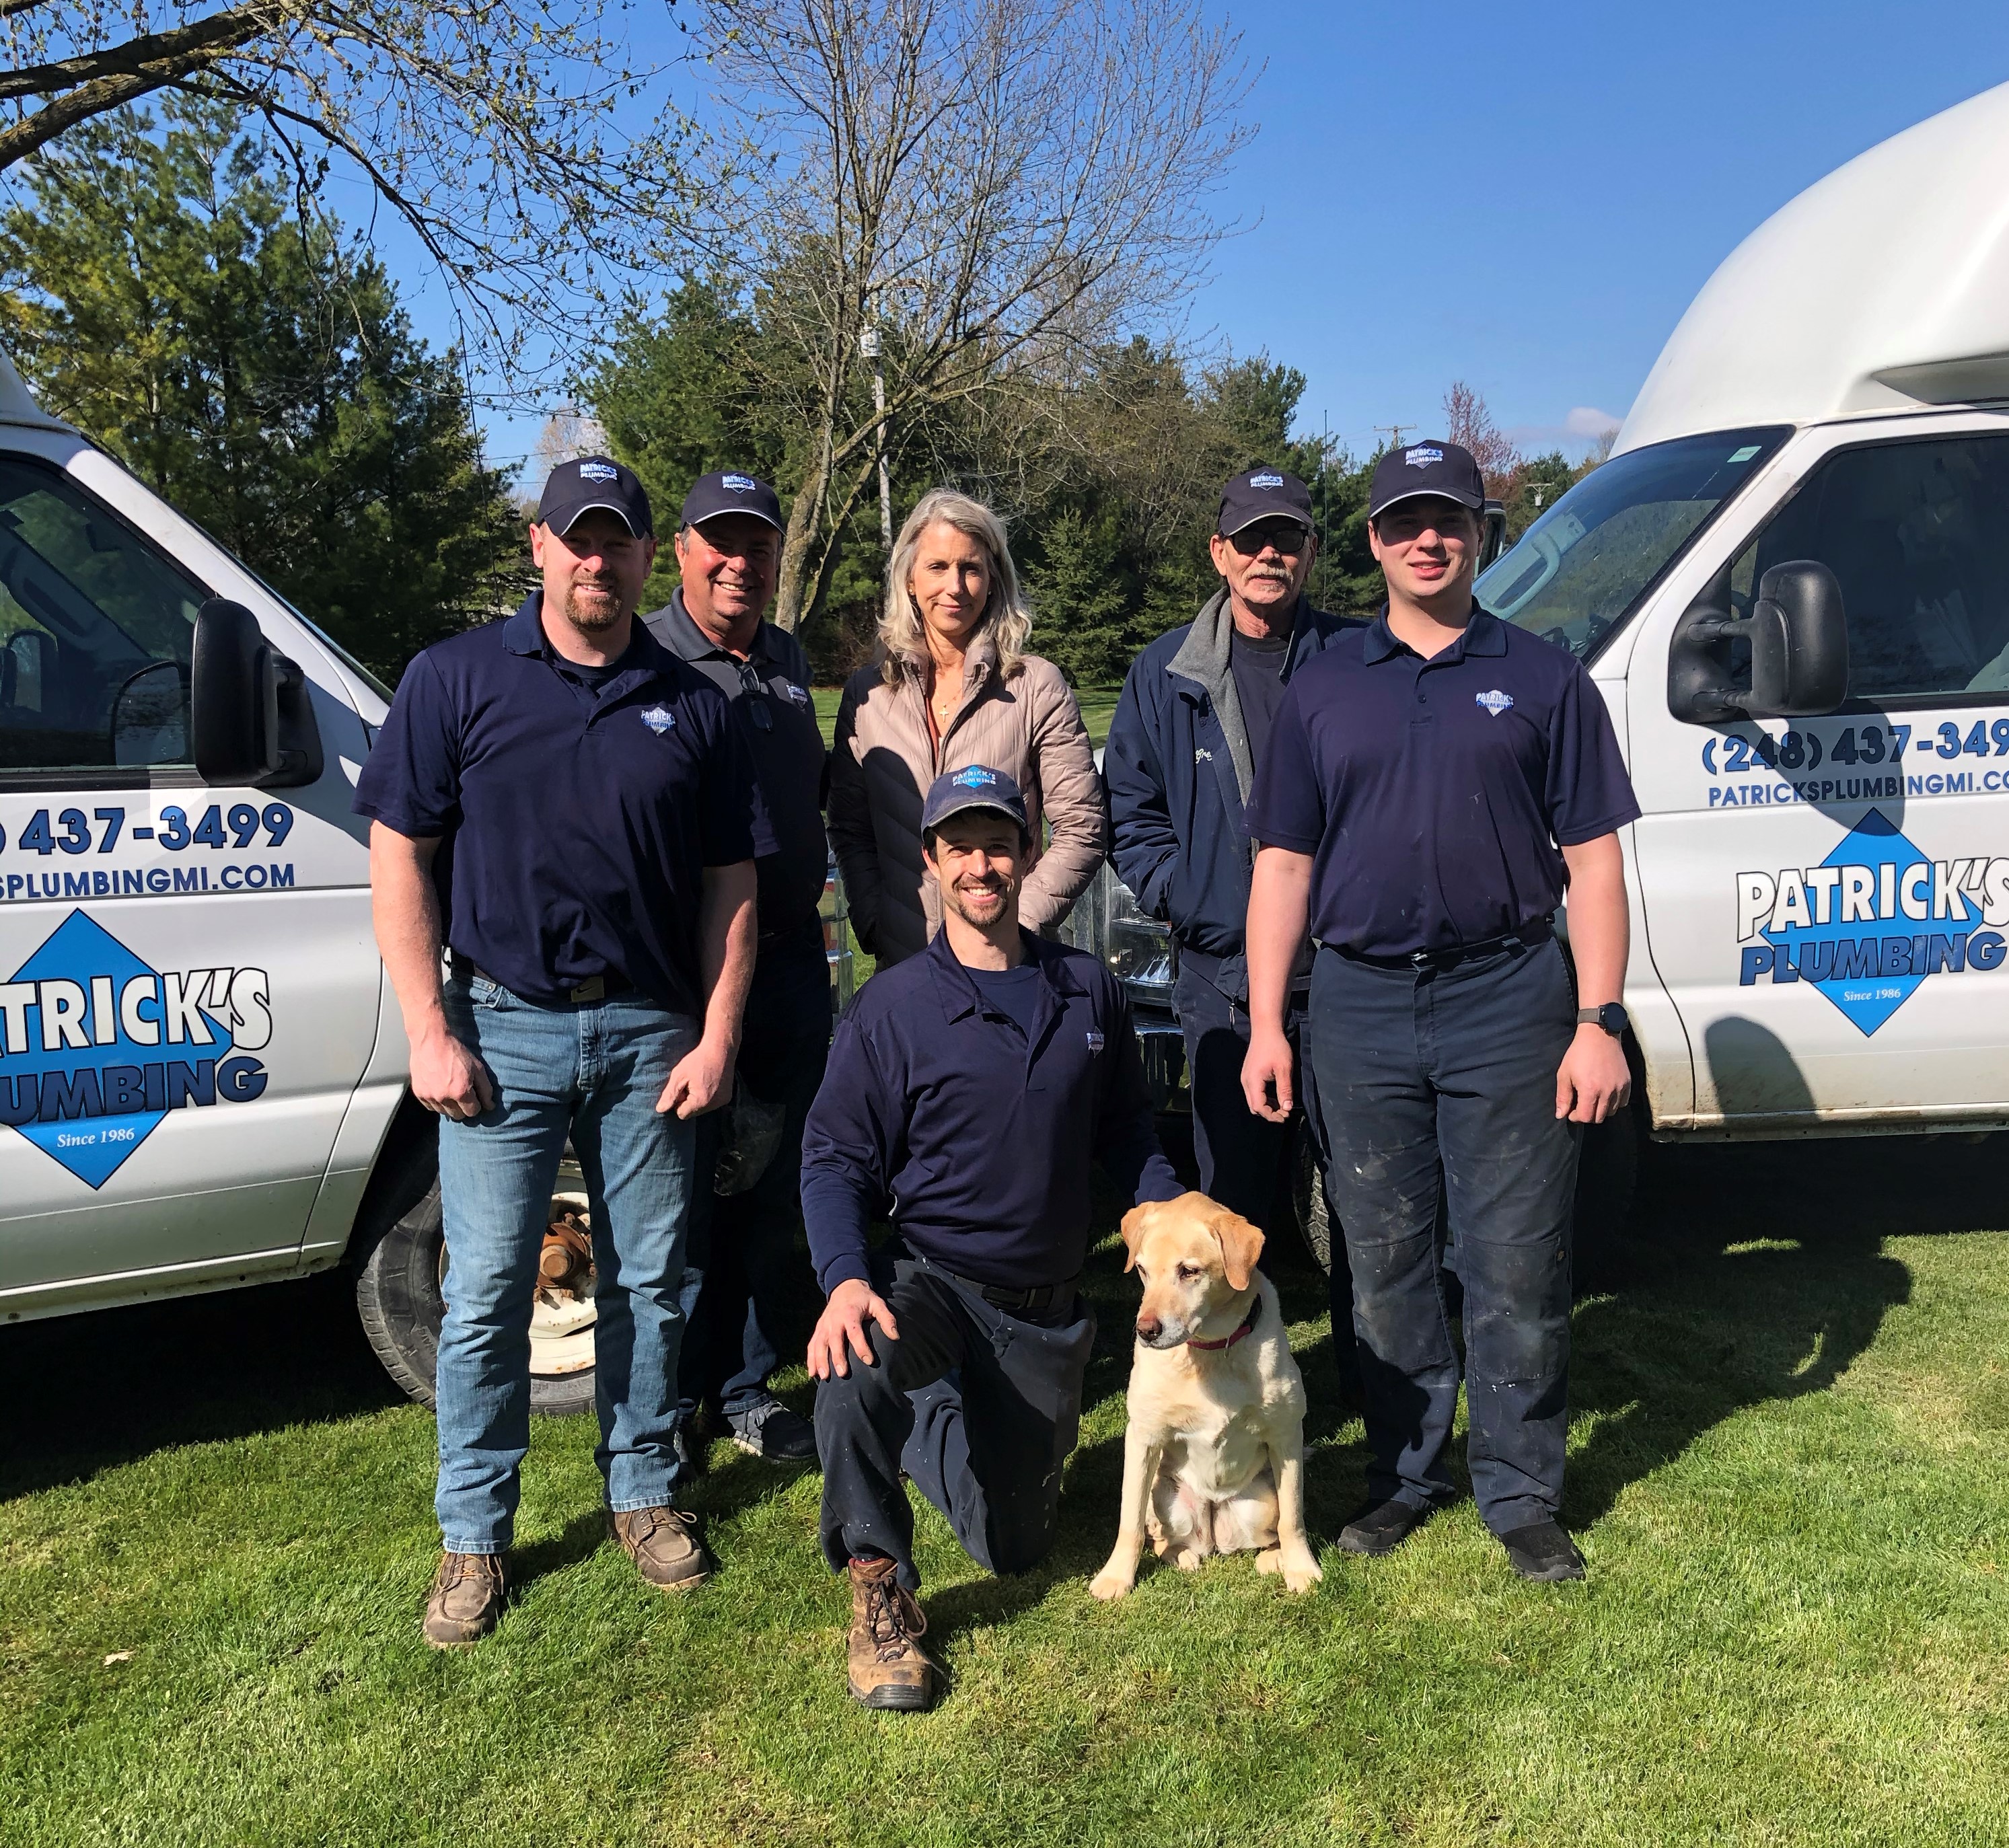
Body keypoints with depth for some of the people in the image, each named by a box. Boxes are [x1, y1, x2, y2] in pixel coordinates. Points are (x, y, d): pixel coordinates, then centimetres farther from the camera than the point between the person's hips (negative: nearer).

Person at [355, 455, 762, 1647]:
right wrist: (431, 1034, -8)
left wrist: (716, 1039, -1)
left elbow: (731, 888, 8)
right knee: (486, 1292, 3)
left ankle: (646, 1491, 28)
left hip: (651, 1034, 2)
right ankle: (475, 1536, 18)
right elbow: (399, 858, -1)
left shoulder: (695, 709, 6)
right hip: (504, 1028, -2)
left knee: (650, 1281, 10)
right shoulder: (457, 680, 1)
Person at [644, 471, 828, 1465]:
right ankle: (671, 1395, 19)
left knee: (771, 1189, 13)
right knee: (682, 1190, 2)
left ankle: (745, 1384, 27)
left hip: (791, 962, 6)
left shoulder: (787, 661, 14)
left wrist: (807, 912, 14)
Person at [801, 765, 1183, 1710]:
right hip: (927, 1274, -3)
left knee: (1012, 1546, 12)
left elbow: (1125, 1133, 11)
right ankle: (879, 1595, -17)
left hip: (1045, 1310, 3)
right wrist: (846, 1279, -27)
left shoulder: (1090, 992, 2)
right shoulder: (890, 1008, -8)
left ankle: (925, 1425, 44)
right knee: (857, 1368, -39)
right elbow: (835, 1159, -10)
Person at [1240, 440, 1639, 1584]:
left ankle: (1523, 1493, 18)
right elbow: (1284, 863, 10)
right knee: (1386, 1262, 11)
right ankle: (1406, 1476, 26)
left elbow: (1593, 858, 2)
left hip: (1507, 998, -2)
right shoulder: (1324, 689, 11)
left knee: (1516, 1266, 3)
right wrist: (1266, 1026, 3)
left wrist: (1599, 1021, -6)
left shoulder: (1543, 679, 5)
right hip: (1360, 1006, 2)